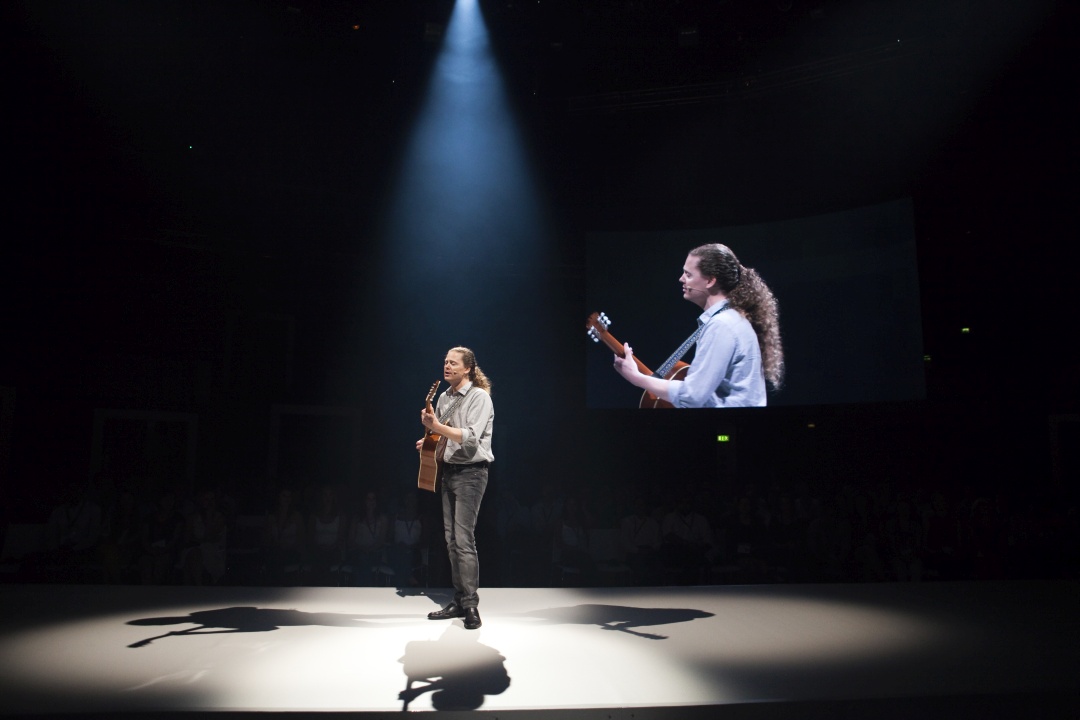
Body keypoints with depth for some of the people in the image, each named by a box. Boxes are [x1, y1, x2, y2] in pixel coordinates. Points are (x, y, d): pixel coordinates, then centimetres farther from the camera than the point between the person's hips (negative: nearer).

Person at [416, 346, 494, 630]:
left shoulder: (480, 397, -10)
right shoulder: (443, 398, 13)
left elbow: (470, 437, -21)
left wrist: (437, 426, -27)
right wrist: (429, 442, 6)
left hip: (470, 473, -8)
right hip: (448, 471, 8)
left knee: (464, 539, -11)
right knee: (451, 540, 8)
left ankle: (470, 604, -4)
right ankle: (459, 600, 16)